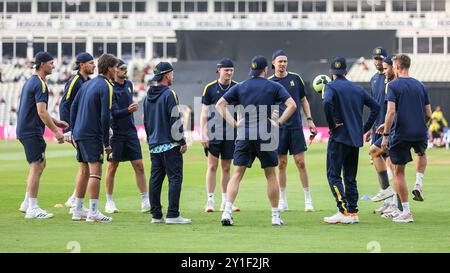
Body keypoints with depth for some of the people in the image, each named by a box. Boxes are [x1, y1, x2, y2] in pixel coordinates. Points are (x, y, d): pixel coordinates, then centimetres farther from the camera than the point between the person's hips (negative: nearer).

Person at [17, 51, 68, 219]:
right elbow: (41, 112, -22)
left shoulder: (31, 81, 16)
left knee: (40, 164, 18)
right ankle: (32, 209, -7)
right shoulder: (40, 84, -15)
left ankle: (27, 203, 21)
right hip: (32, 131, -10)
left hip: (25, 129, 10)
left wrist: (56, 122, 23)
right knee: (37, 167, -8)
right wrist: (56, 132, -19)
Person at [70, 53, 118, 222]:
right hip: (92, 135, -8)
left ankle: (78, 210, 18)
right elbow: (105, 116, -16)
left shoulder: (87, 84, 14)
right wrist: (106, 143, -12)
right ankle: (93, 212, -11)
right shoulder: (106, 87, -11)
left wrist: (74, 133, 19)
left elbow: (73, 107, 15)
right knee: (95, 172, -8)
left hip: (79, 134, 8)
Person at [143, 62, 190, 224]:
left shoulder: (148, 96, 13)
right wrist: (182, 142, -10)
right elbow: (175, 120, -15)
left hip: (154, 145, 8)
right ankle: (172, 215, -10)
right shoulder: (169, 94, -11)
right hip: (169, 144, -8)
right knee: (175, 177, -5)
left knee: (155, 179, 9)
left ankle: (156, 215, 11)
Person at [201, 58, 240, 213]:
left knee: (226, 168, 8)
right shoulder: (210, 88, 0)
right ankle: (210, 201, -1)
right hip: (213, 133, -2)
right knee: (212, 166, -3)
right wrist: (203, 134, -5)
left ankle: (225, 202, 13)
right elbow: (204, 112, 1)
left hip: (230, 133, 2)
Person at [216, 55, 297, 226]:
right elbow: (292, 105, -7)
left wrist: (234, 123, 3)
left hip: (243, 135, 2)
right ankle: (275, 216, 12)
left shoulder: (240, 87, 9)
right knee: (271, 175, 9)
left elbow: (219, 105, 5)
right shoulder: (274, 87, 3)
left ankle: (227, 211, -11)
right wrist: (279, 122, -2)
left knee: (237, 174, 3)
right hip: (265, 138, -1)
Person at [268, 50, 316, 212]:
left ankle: (308, 200, 2)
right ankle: (282, 201, 12)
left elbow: (303, 100, 15)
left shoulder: (295, 78, 7)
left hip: (296, 127, 0)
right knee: (281, 164, 3)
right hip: (278, 128, 0)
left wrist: (309, 120, 7)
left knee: (300, 163, -3)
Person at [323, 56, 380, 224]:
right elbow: (376, 106, 15)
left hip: (339, 137, -6)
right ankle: (353, 213, 10)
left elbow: (327, 103, -25)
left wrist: (332, 124, -14)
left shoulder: (331, 87, -4)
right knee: (350, 177, 13)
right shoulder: (358, 88, 15)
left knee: (333, 175, -4)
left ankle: (344, 212, -15)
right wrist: (364, 128, 14)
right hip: (356, 139, 6)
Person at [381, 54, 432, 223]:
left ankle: (406, 212, 2)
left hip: (401, 134, -4)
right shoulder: (420, 85, 9)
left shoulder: (393, 85, -6)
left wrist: (385, 135, -12)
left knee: (398, 172, 5)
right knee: (422, 154, 36)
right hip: (420, 133, 4)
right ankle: (419, 184, 14)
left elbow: (391, 112, -16)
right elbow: (429, 114, 11)